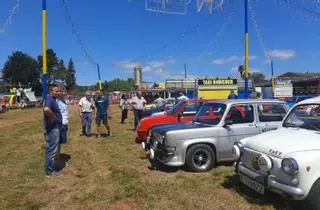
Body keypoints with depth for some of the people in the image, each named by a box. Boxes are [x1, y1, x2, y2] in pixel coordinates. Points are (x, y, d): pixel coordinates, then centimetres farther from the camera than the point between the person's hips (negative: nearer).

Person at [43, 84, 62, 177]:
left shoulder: (53, 99, 12)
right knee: (51, 150, 0)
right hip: (52, 128, -11)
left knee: (50, 149, 19)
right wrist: (52, 118, -25)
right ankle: (49, 171, 12)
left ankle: (49, 168, 33)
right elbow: (46, 109, -41)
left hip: (55, 128, 11)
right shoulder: (50, 99, -19)